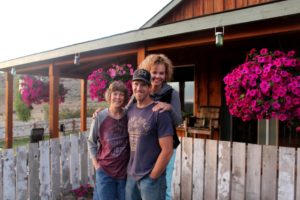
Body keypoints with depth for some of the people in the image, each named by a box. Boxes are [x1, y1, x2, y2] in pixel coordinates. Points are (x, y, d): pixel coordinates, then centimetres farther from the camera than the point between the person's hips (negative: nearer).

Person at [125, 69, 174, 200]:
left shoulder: (159, 112, -14)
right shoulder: (130, 110, 3)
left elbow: (167, 151, -16)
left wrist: (152, 177, -11)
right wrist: (130, 172, 5)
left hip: (151, 178, -5)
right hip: (131, 176, 5)